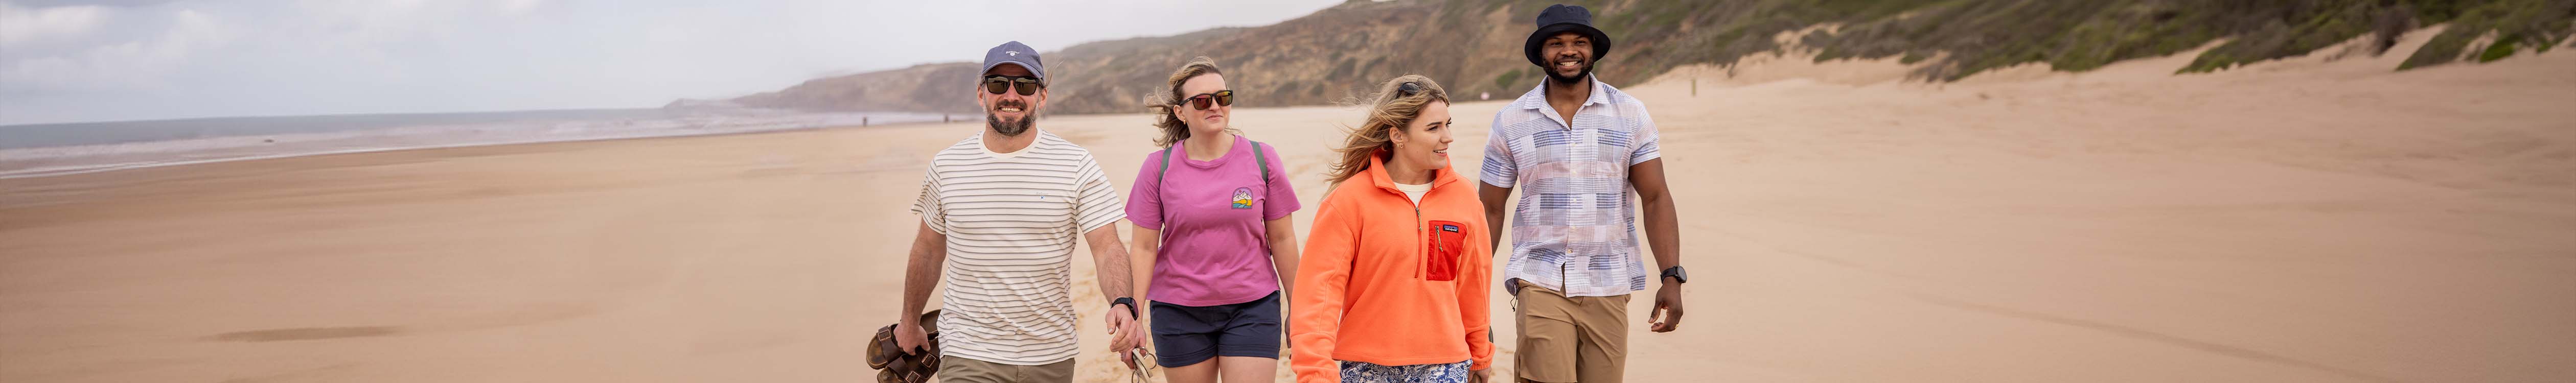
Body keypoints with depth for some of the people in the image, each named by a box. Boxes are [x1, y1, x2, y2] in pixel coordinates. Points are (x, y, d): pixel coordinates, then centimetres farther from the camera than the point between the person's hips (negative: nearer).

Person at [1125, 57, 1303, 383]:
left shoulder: (1261, 158, -1)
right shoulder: (1159, 167, -2)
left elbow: (1282, 238, 4)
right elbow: (1144, 248, 0)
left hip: (1252, 307, 0)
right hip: (1179, 311, 0)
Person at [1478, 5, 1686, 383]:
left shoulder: (1630, 114, 3)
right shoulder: (1512, 120, 3)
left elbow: (1656, 199, 1)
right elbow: (1490, 209, 8)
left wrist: (1672, 277, -9)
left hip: (1608, 288, 1)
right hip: (1540, 282, -1)